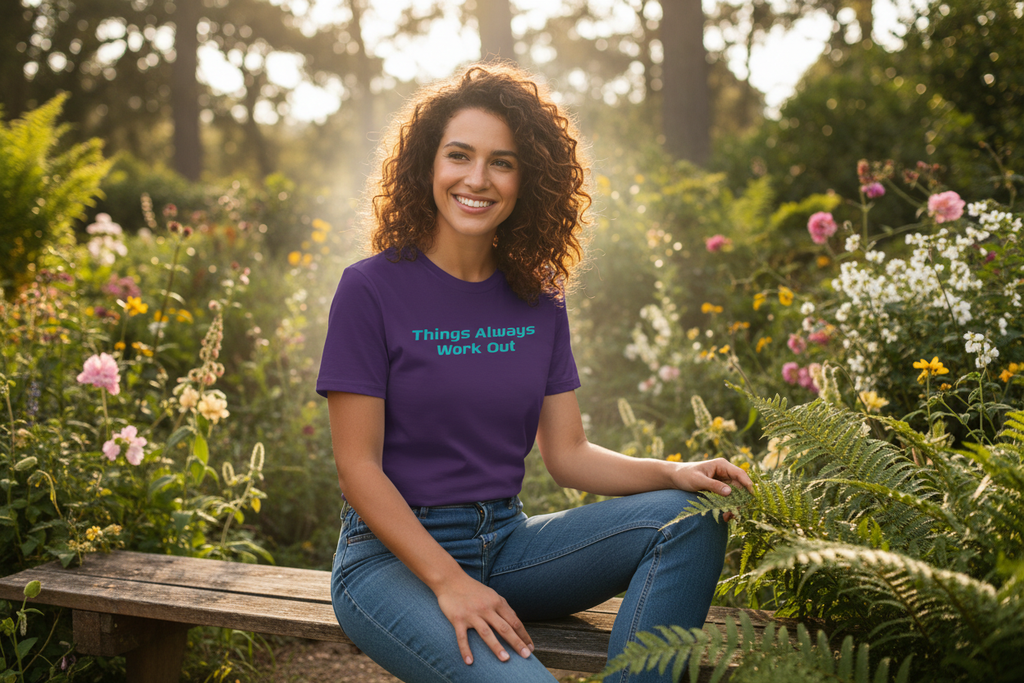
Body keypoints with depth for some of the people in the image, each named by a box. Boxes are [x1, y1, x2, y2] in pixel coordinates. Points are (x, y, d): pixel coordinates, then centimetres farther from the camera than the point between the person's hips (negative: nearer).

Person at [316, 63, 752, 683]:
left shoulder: (538, 299, 6)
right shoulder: (373, 289, -8)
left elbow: (568, 453, 5)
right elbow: (358, 467, -11)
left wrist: (675, 473, -12)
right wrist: (448, 580, -20)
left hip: (506, 540, 6)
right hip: (394, 555, -6)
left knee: (690, 518, -16)